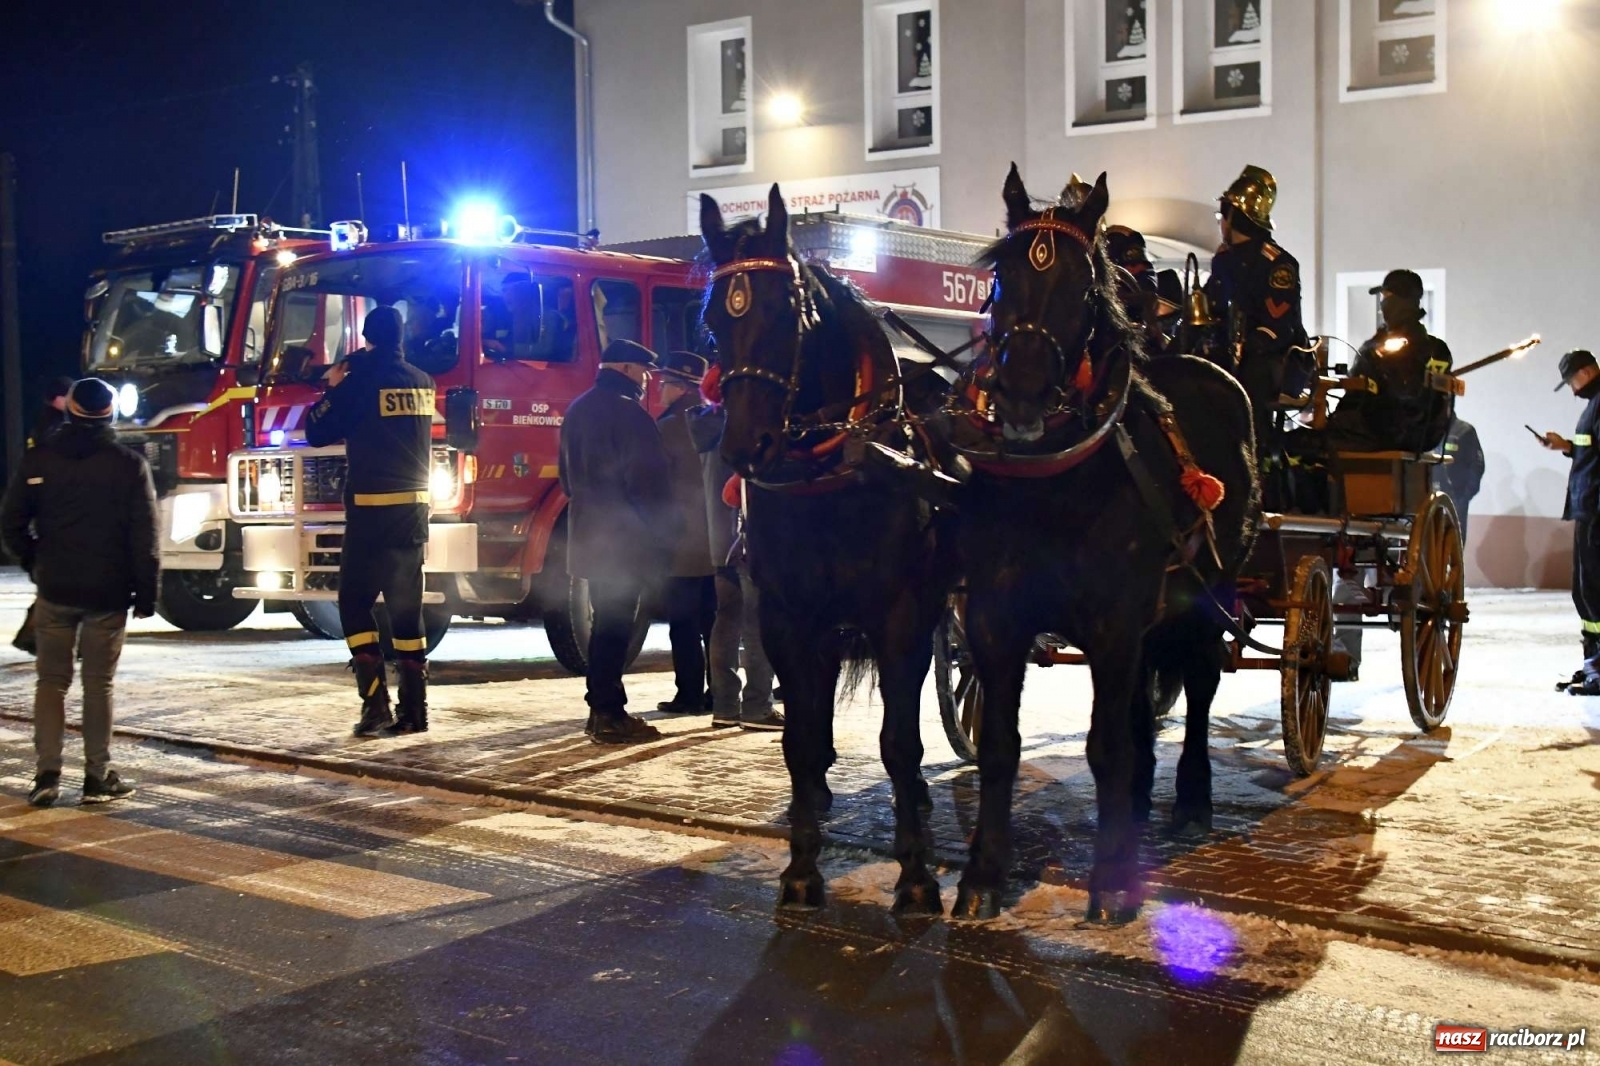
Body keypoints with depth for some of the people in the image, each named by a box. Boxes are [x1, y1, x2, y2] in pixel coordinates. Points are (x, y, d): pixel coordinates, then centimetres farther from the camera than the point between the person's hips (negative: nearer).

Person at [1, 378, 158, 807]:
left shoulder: (38, 459, 1)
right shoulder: (129, 465, -6)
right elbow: (145, 537, -7)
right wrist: (146, 591, 0)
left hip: (55, 590, 2)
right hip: (108, 593, -1)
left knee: (51, 682, 9)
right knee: (98, 684, 6)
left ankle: (46, 775, 3)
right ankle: (98, 778, 8)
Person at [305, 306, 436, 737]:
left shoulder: (360, 381, -9)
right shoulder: (422, 382, 10)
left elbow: (317, 433, -3)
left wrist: (333, 388, 11)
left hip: (372, 508, -6)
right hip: (414, 507, 6)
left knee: (355, 603, 3)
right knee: (406, 607, 9)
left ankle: (376, 703, -6)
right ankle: (413, 710, 8)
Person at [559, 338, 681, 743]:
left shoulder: (578, 410, 15)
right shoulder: (628, 412, -14)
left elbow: (568, 476, 23)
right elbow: (650, 480, -17)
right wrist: (663, 532, -10)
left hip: (588, 537, 9)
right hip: (625, 539, -9)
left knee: (606, 621, 15)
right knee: (616, 624, -7)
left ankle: (601, 709, 19)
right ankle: (610, 716, -6)